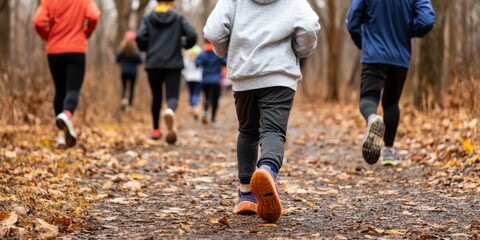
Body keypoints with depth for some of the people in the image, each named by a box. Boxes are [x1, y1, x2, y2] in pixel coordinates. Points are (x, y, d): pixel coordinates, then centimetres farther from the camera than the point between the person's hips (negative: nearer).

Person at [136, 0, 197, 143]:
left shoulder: (148, 18, 7)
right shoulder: (178, 18, 5)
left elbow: (140, 37, -7)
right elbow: (192, 36, -6)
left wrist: (147, 49, 13)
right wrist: (185, 45, 15)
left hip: (153, 63, 2)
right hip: (173, 63, -2)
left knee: (156, 96, 15)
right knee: (172, 96, -7)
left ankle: (156, 130, 20)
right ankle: (170, 111, -43)